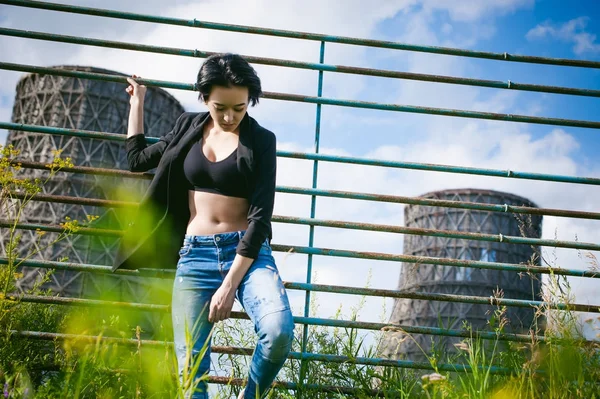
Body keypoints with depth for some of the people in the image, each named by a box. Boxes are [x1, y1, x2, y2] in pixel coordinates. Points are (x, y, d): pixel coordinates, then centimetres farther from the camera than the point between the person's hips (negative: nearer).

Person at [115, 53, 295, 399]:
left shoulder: (261, 141, -2)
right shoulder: (189, 127, 10)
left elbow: (260, 216, -8)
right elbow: (138, 159, 26)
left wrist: (229, 284, -15)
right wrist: (137, 101, 29)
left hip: (248, 253, -3)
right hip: (195, 255, 3)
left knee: (280, 332, -30)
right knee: (191, 367, -7)